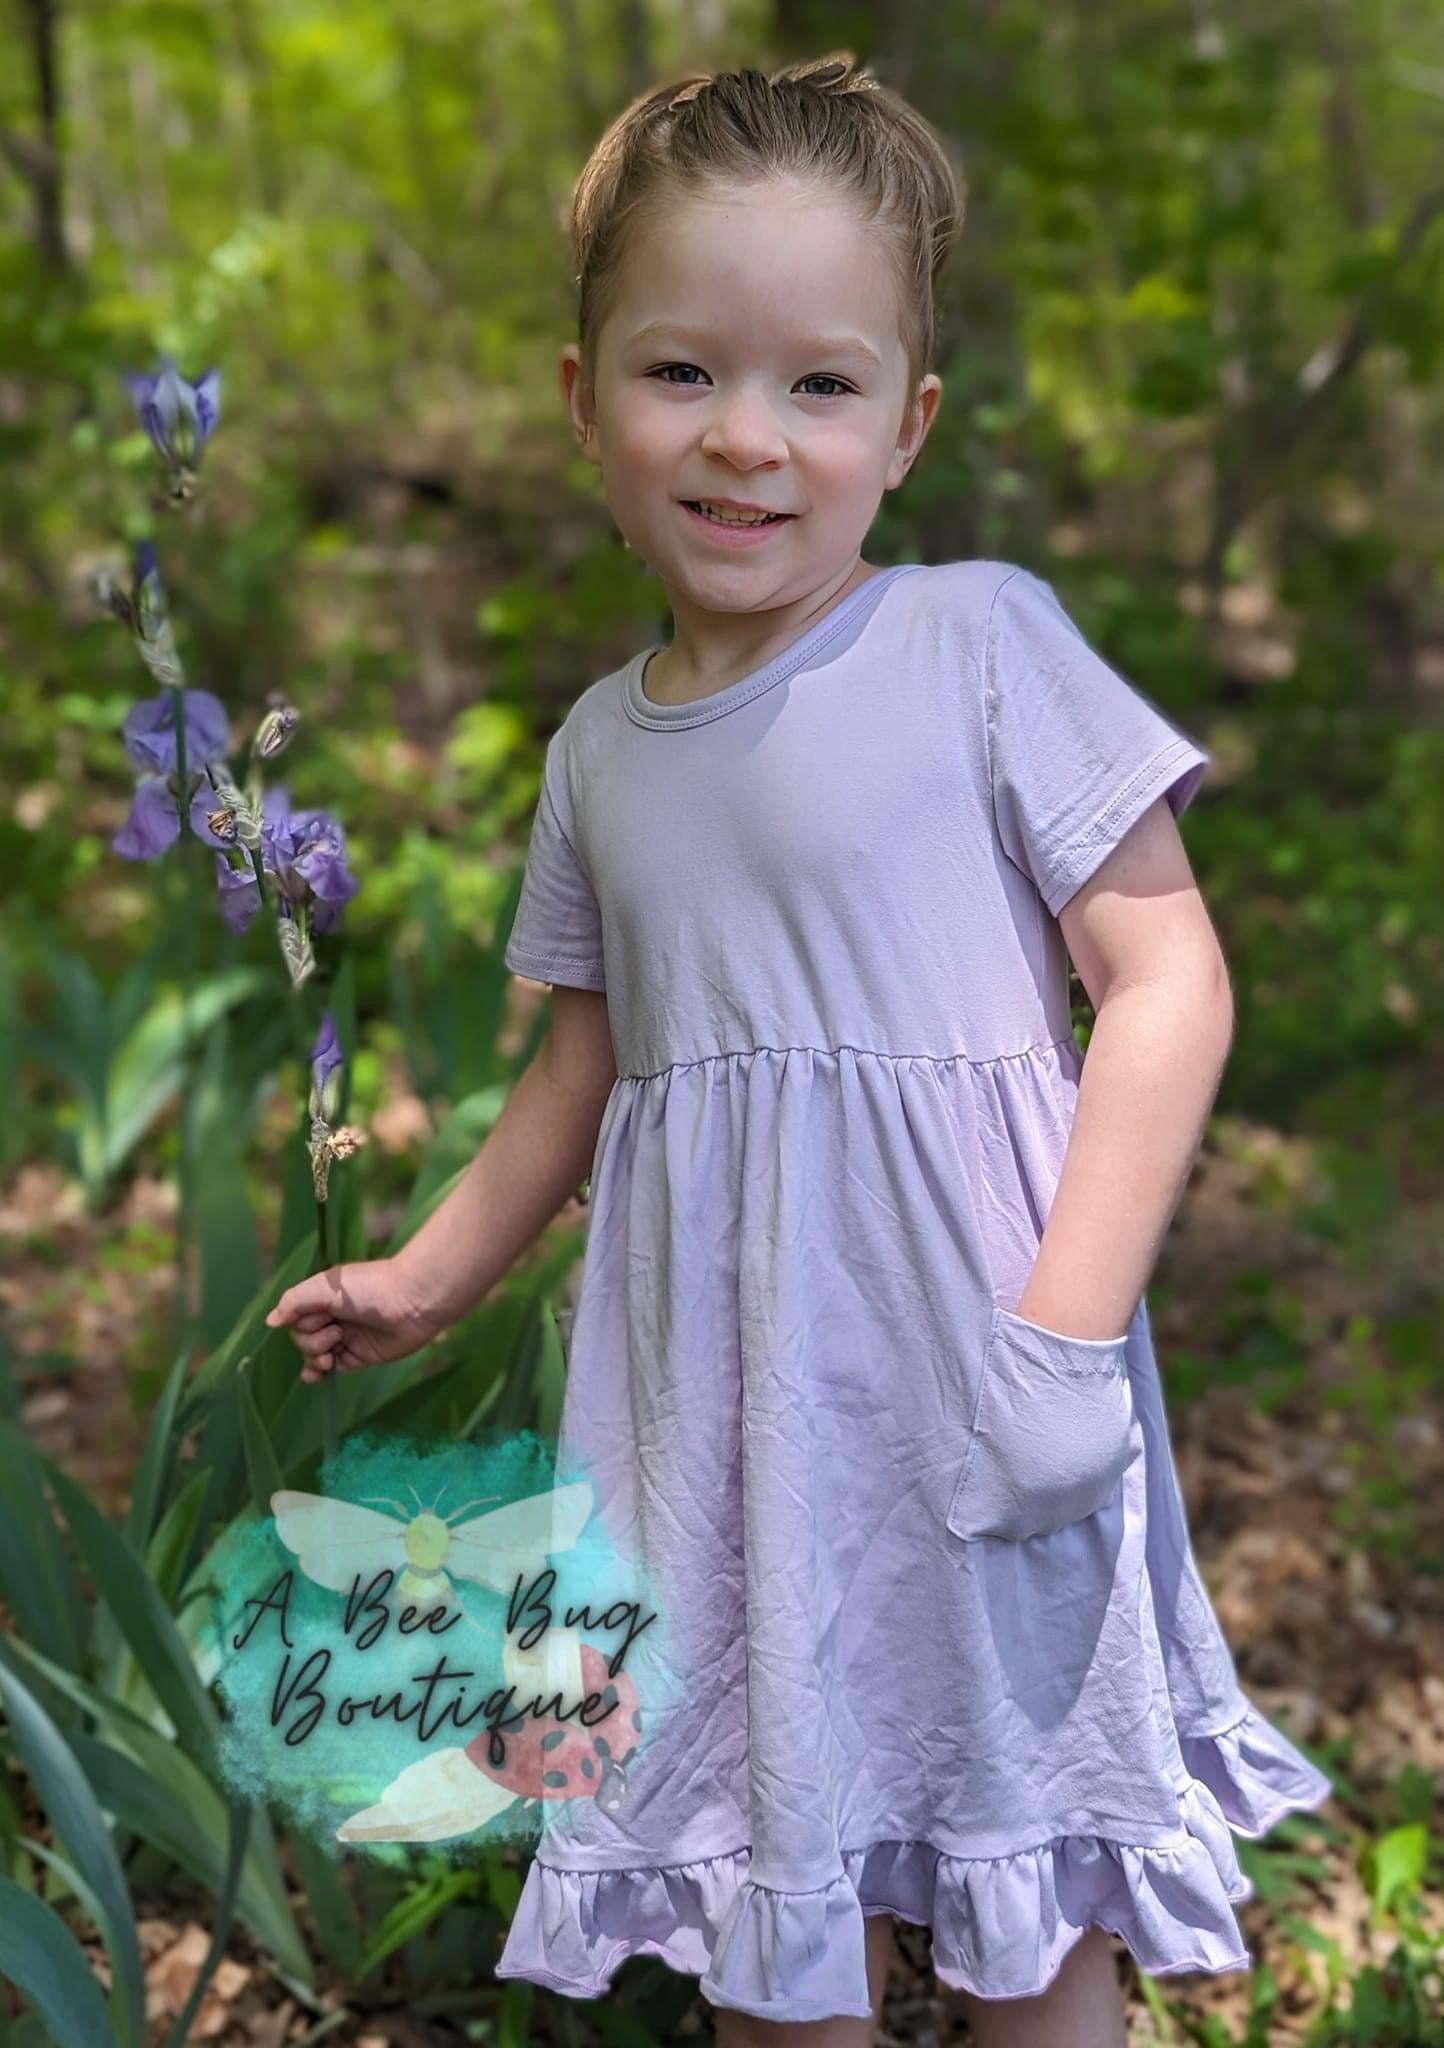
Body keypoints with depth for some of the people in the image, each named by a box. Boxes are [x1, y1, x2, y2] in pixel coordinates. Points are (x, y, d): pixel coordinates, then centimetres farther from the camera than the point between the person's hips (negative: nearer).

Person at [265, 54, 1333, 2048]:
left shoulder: (979, 637, -8)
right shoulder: (600, 749, 8)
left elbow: (1165, 978, -10)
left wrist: (1068, 1332, -16)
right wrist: (432, 1275, 24)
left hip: (953, 1356, -4)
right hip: (718, 1394, 5)